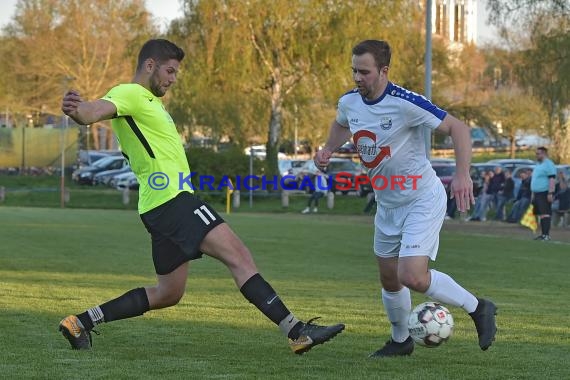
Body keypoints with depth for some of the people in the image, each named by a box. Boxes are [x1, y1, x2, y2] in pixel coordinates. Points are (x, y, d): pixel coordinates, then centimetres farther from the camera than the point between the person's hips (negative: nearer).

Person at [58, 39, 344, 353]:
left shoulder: (148, 102, 25)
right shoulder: (130, 94, -6)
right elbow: (96, 110, -26)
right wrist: (76, 110, -46)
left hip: (164, 205, 11)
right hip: (171, 197, -11)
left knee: (168, 294, 13)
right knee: (239, 256, -16)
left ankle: (82, 322, 14)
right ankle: (295, 330, -22)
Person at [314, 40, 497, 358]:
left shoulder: (405, 103, -25)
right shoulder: (349, 102, -3)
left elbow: (457, 128, -22)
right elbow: (342, 125, 23)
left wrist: (463, 174, -33)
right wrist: (328, 150, 4)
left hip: (423, 199, -7)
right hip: (387, 203, 7)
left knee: (412, 277, -20)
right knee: (390, 279, 14)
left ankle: (478, 308, 0)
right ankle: (401, 340, 37)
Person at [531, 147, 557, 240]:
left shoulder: (549, 164, -11)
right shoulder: (538, 165, 20)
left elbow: (552, 180, -18)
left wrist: (550, 193, -24)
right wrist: (533, 194, 24)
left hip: (545, 193, -10)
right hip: (537, 194, 10)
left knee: (545, 214, -14)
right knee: (540, 214, 9)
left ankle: (546, 234, -18)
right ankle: (543, 234, 13)